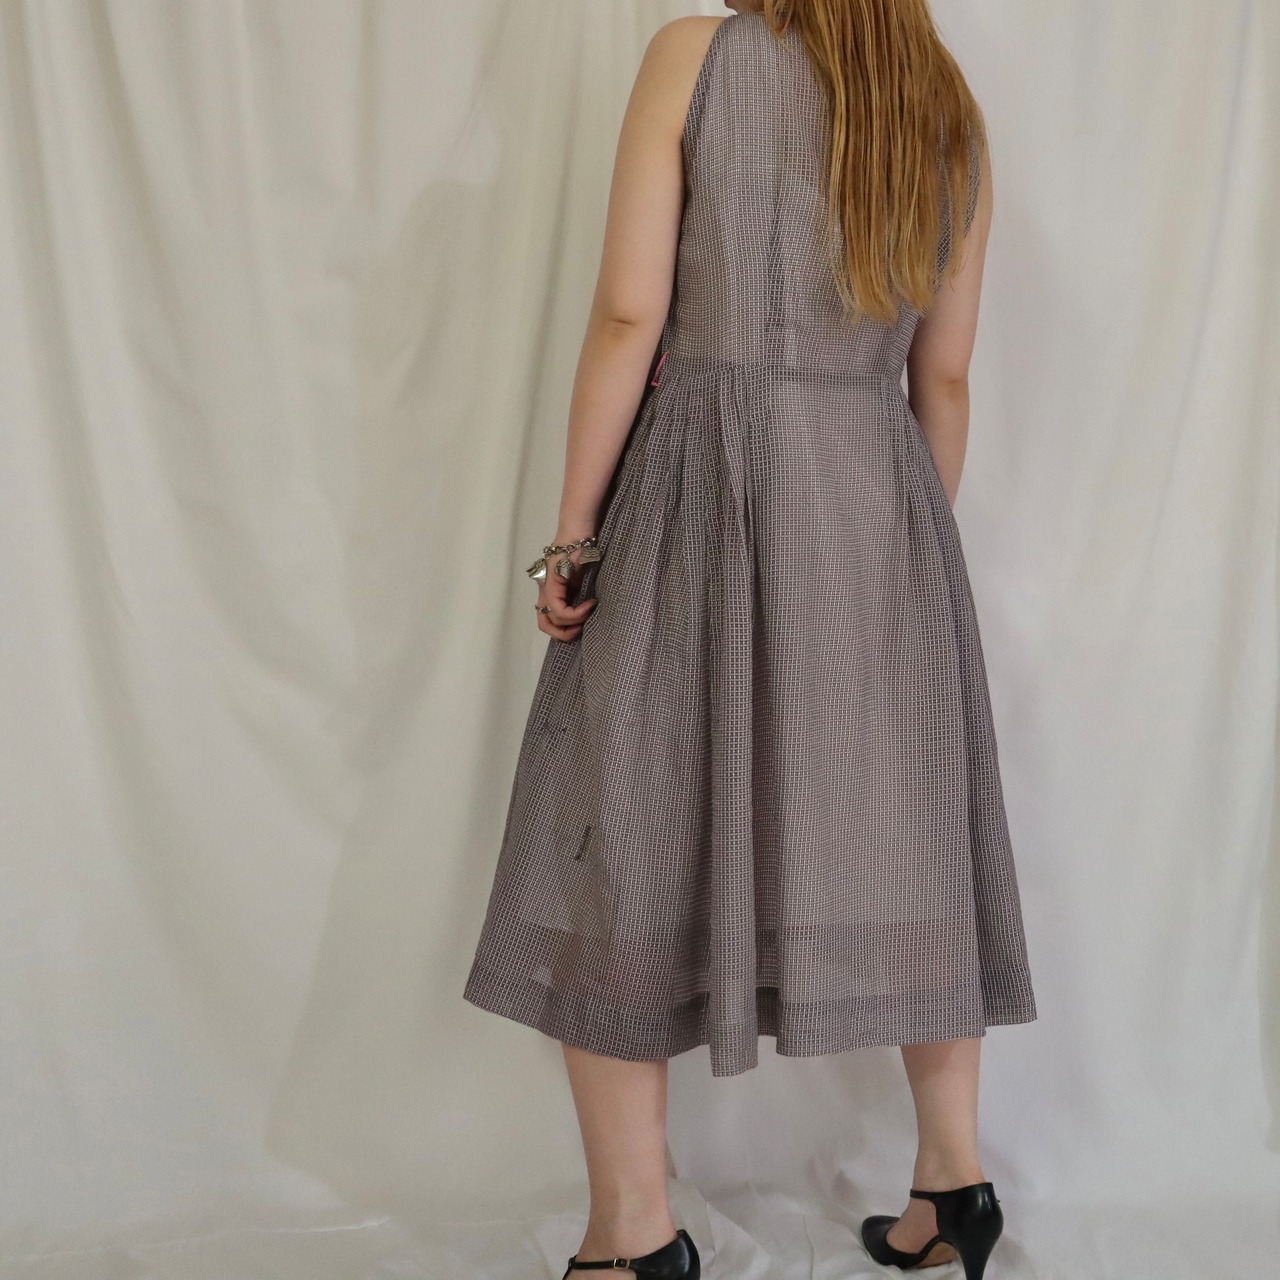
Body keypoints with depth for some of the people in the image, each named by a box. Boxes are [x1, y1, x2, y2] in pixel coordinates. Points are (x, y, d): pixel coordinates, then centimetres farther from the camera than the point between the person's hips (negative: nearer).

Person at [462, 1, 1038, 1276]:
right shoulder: (953, 118, 12)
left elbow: (630, 315, -9)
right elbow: (944, 381, 12)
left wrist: (573, 531, -4)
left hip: (700, 495, -5)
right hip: (880, 502, 5)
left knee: (625, 843, 3)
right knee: (901, 838, 13)